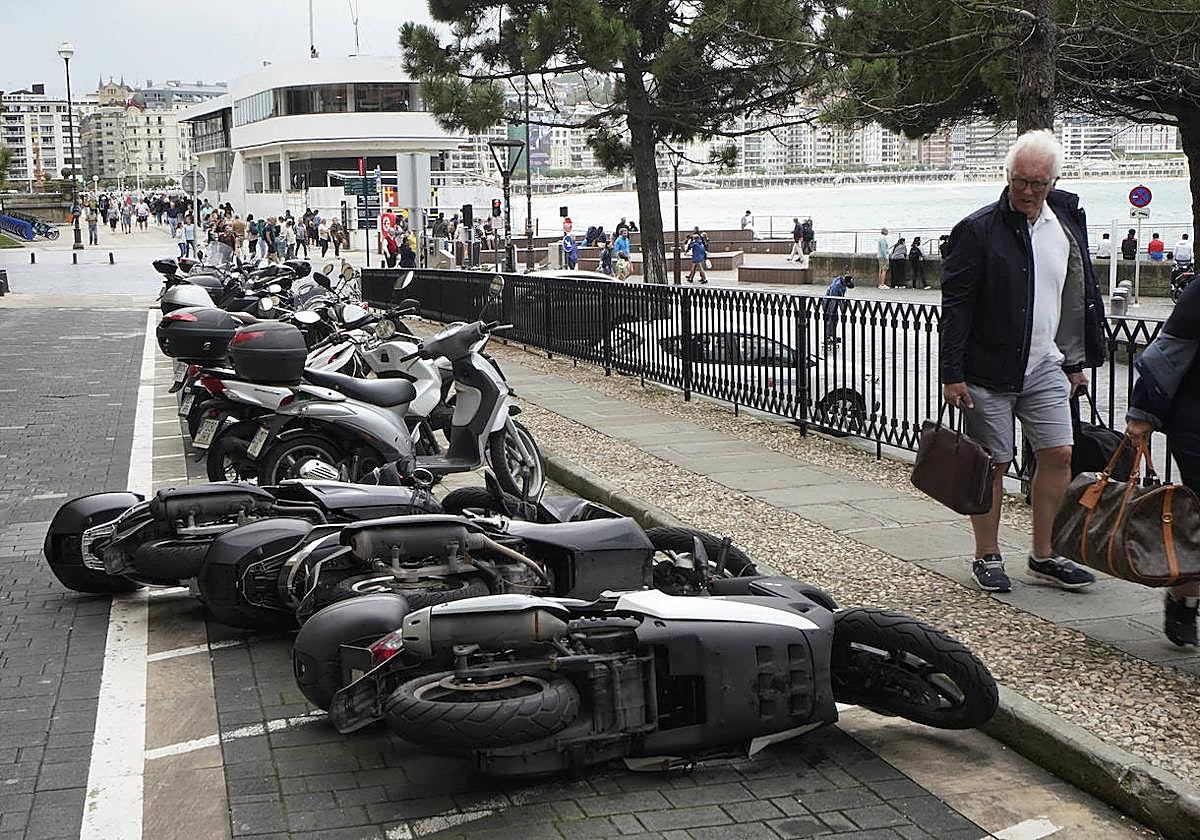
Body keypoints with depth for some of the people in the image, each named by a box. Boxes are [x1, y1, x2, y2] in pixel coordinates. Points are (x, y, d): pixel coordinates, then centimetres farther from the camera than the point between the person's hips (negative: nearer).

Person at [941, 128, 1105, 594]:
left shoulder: (1068, 222, 7)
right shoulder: (977, 230, -10)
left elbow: (1083, 296, 16)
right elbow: (955, 306, -11)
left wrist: (1078, 360, 15)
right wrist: (952, 374, -14)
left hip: (1046, 367, 5)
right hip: (989, 371, -5)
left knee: (1058, 454, 4)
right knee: (992, 464, 2)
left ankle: (1043, 555, 16)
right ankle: (987, 557, 16)